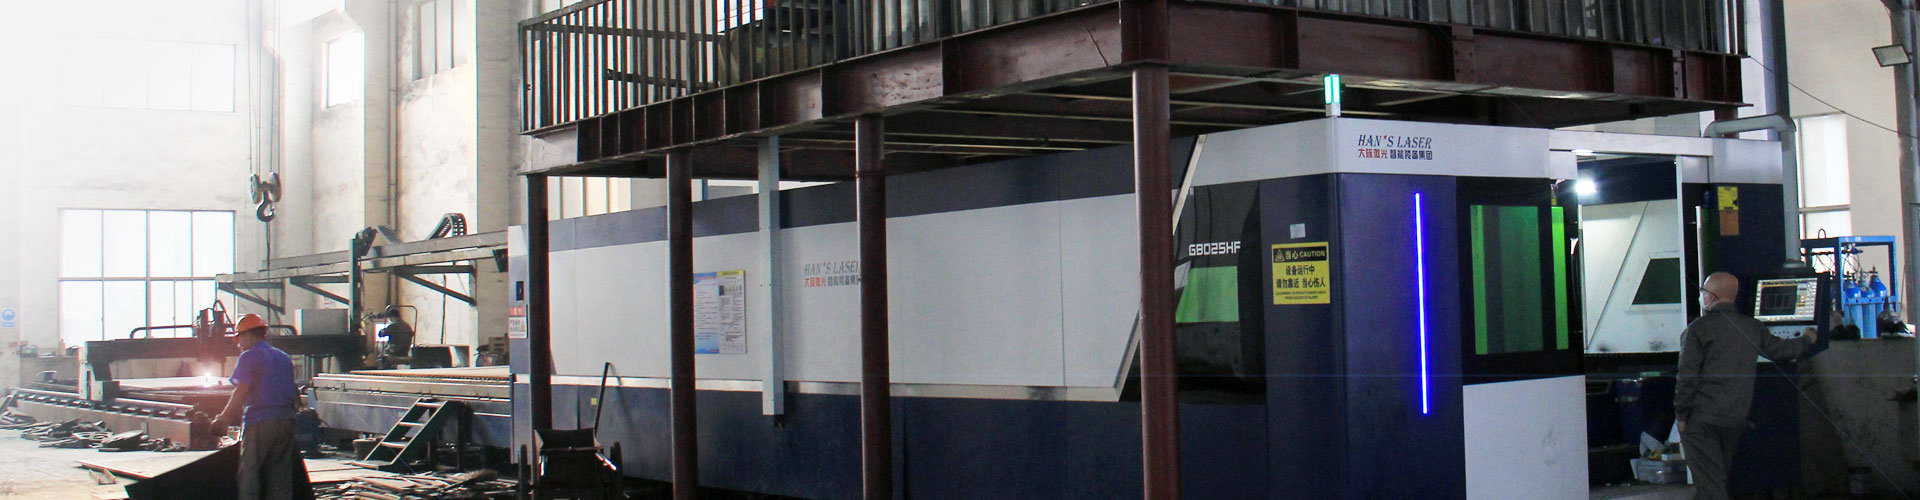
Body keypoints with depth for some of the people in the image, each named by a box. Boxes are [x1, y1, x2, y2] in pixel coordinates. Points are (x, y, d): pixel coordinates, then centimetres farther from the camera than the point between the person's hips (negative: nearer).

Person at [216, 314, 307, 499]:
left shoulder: (249, 356, -3)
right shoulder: (284, 357, 18)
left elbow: (241, 391, -10)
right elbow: (294, 393, 19)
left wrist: (226, 416, -2)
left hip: (259, 422, -6)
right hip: (286, 420, 6)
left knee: (249, 472, 0)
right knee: (280, 472, 7)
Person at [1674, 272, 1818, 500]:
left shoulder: (1696, 329, -7)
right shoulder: (1752, 327, 8)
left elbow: (1687, 376, -11)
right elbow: (1779, 349, 23)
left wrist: (1681, 415, -5)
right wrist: (1807, 340, 44)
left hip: (1701, 419, -6)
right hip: (1737, 419, 6)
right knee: (1721, 477, 17)